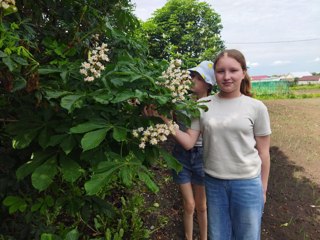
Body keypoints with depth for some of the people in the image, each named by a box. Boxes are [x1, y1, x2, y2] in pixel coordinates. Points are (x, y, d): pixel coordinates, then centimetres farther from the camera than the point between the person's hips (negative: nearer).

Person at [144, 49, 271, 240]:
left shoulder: (256, 107, -8)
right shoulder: (203, 106, -4)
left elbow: (263, 152, -1)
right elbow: (189, 142, -5)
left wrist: (263, 188, 5)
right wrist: (165, 121, -17)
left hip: (247, 183, -1)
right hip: (213, 181, 2)